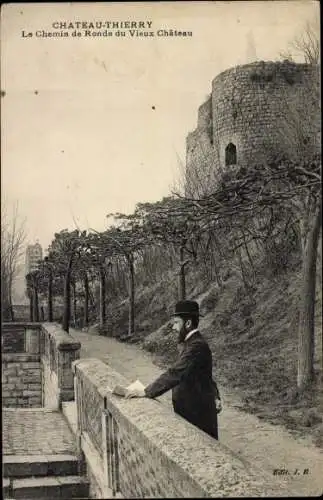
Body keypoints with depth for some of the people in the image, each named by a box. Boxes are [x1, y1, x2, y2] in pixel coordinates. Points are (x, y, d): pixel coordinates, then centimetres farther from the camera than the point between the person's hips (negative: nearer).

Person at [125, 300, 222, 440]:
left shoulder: (197, 346, -21)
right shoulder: (192, 343, 12)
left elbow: (175, 374, -27)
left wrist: (146, 392, -25)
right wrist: (215, 396, 18)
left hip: (197, 413, -9)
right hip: (190, 409, 9)